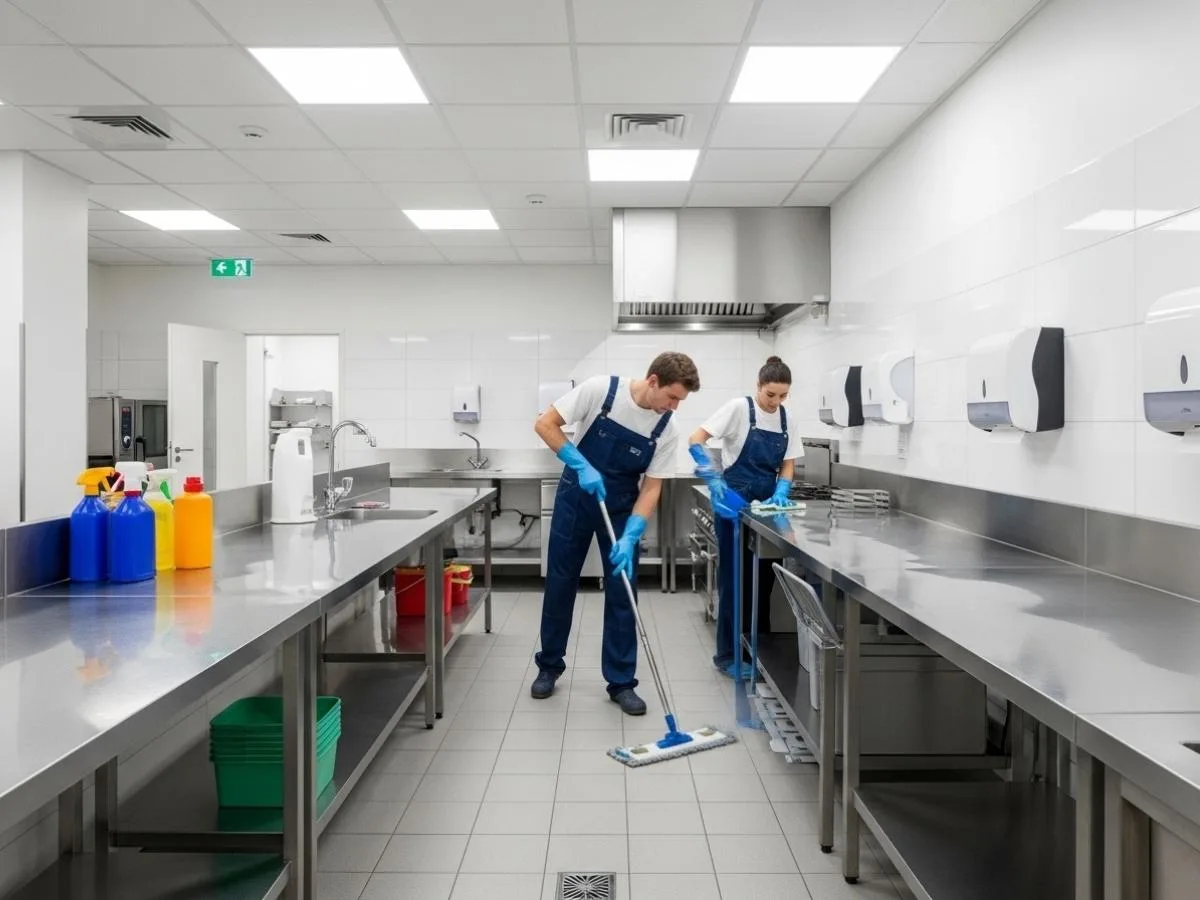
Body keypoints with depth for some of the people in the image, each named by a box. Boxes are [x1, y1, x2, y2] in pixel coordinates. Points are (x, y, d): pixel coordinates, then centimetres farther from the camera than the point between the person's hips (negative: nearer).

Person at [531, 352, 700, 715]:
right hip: (575, 497, -1)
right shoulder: (600, 389, -21)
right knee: (560, 583, 6)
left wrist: (630, 538, -22)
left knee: (621, 592, -1)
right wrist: (582, 466, -25)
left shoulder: (667, 429, -14)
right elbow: (545, 425, -17)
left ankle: (621, 681, 11)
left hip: (622, 506, 2)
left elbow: (651, 487, -11)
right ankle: (549, 666, 24)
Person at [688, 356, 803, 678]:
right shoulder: (739, 408, -11)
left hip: (766, 505, 6)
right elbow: (695, 441, -16)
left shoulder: (787, 419, 5)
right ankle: (728, 654, 9)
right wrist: (714, 479, -25)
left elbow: (788, 465, 9)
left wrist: (781, 491, -10)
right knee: (733, 578, 0)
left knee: (764, 578, 10)